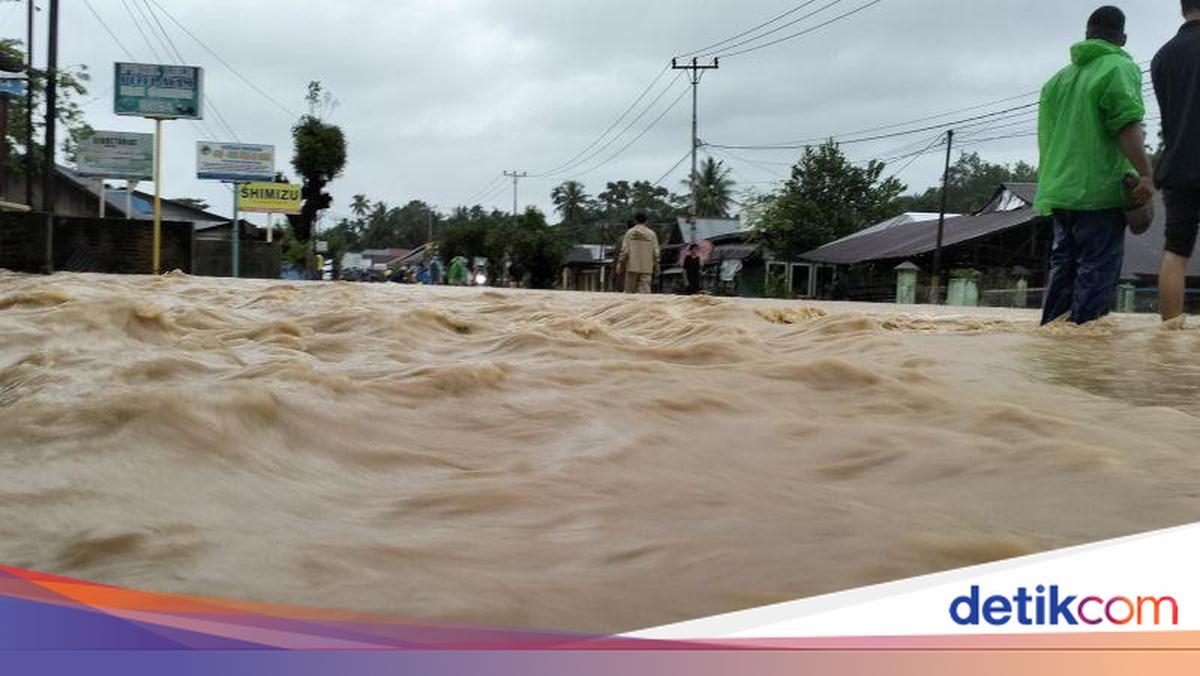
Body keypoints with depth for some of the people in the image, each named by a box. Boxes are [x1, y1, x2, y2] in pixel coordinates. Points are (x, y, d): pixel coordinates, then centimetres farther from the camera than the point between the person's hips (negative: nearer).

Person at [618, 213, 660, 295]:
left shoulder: (630, 232, -1)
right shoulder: (651, 234, 2)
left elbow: (625, 250, -3)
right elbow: (655, 252, 2)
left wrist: (620, 263, 4)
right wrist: (656, 266, 9)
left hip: (632, 267, 0)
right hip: (646, 268, 1)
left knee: (629, 291, 6)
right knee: (644, 290, -2)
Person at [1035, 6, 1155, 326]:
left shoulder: (1058, 78, 19)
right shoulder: (1119, 68, -3)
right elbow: (1126, 123, -17)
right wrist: (1145, 173, -20)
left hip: (1058, 191, 7)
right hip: (1099, 191, -7)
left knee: (1063, 269, 12)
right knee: (1097, 273, -6)